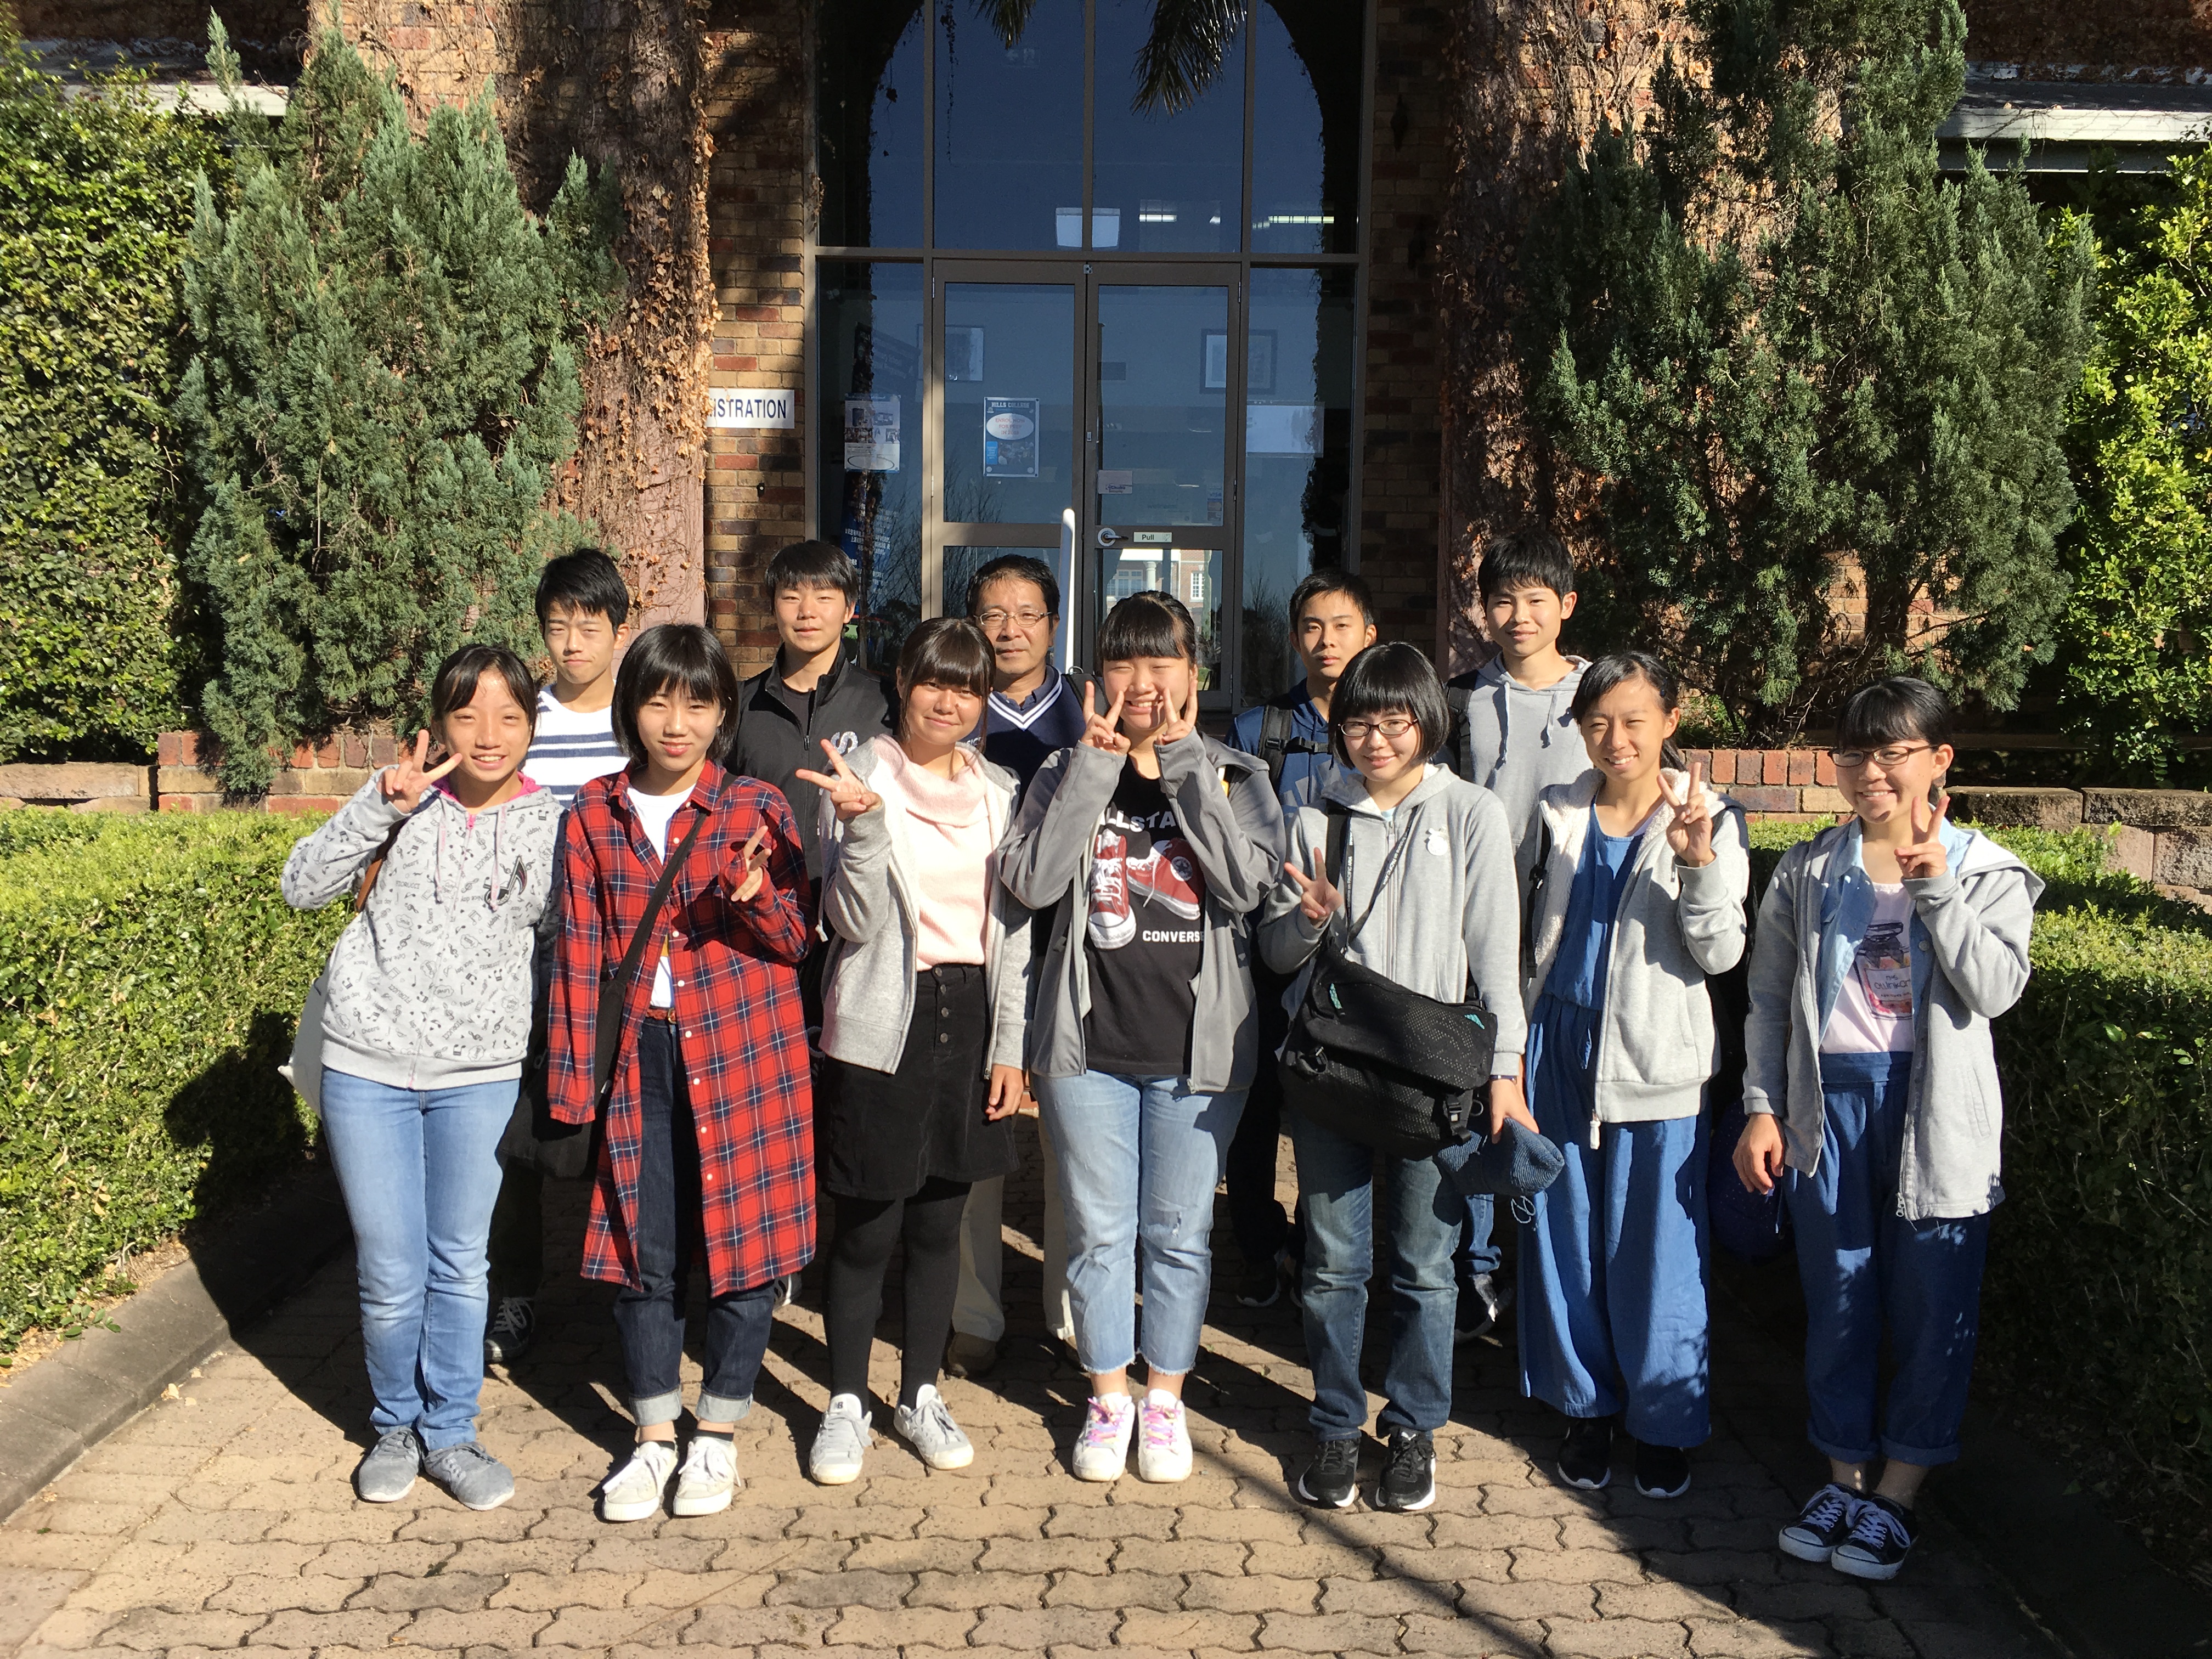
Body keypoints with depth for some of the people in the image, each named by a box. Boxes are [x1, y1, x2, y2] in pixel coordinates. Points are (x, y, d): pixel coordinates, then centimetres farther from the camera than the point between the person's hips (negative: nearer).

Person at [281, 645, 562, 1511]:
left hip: (481, 1074, 1)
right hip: (369, 1070, -1)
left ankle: (449, 1433, 29)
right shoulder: (405, 800, 0)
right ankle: (395, 1426, 29)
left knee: (462, 1265, 11)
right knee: (391, 1276, 5)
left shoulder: (552, 827, 1)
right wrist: (382, 806, -16)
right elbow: (303, 886, -6)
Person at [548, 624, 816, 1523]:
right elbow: (579, 951, 5)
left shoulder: (756, 808, -2)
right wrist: (574, 1078, 3)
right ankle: (654, 1437, 25)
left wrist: (756, 896, -22)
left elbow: (794, 942, 0)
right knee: (643, 1252, 7)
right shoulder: (593, 815, 3)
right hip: (638, 1055, 1)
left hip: (742, 1053, -1)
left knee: (743, 1243, 5)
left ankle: (718, 1434, 24)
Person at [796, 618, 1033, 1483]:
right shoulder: (862, 778, -5)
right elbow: (854, 921, -12)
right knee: (868, 1226, 2)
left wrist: (1009, 1046, 5)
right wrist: (862, 824, -27)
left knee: (940, 1220, 12)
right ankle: (846, 1403, 20)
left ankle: (920, 1393, 28)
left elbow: (1013, 928, 10)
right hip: (881, 1025, -4)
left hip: (970, 1019, 4)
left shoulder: (998, 792, 8)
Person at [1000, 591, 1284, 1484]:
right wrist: (1096, 766, -14)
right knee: (1100, 1231, 10)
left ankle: (1165, 1396, 29)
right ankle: (1107, 1395, 28)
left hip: (1196, 1042, 0)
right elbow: (1031, 881, -12)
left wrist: (1182, 765, -16)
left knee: (1179, 1233, 10)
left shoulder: (1233, 774, 2)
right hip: (1089, 1040, 1)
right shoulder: (1068, 771, 4)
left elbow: (1246, 881, -15)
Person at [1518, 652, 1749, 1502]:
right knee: (1566, 1236, 9)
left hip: (1656, 1061, -3)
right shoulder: (1558, 814, 5)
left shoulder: (1710, 821, -4)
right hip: (1562, 1046, 3)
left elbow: (1720, 954, -9)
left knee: (1655, 1247, 2)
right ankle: (1587, 1405, 25)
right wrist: (1517, 1045, 13)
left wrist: (1698, 863, -24)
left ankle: (1665, 1421, 18)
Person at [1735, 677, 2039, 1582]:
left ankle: (1898, 1492, 19)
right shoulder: (1807, 872, 6)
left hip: (1937, 1109, -2)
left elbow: (1997, 988, -14)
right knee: (1836, 1297, 10)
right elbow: (1768, 997, 8)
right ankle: (1846, 1473, 25)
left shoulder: (1986, 871, 0)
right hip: (1828, 1100, 2)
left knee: (1931, 1306, 4)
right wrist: (1761, 1108, 1)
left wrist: (1934, 884, -18)